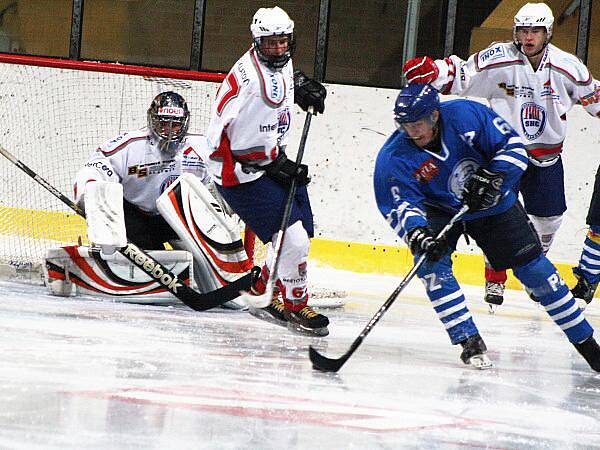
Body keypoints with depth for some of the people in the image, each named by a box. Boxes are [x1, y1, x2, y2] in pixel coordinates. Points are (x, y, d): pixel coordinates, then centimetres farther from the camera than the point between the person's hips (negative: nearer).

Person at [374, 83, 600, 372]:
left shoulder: (466, 115, -27)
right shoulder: (393, 158, -25)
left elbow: (513, 145, -19)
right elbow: (399, 207, -28)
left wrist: (491, 178, -33)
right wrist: (418, 236, -46)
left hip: (494, 204, 0)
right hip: (440, 210, 0)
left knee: (534, 269, -1)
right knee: (432, 260, -26)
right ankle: (469, 341, -17)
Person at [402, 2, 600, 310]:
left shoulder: (566, 66, -7)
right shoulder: (499, 59, -14)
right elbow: (460, 74, -16)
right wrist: (430, 71, -33)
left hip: (546, 155, 3)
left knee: (548, 218, 8)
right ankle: (495, 279, 4)